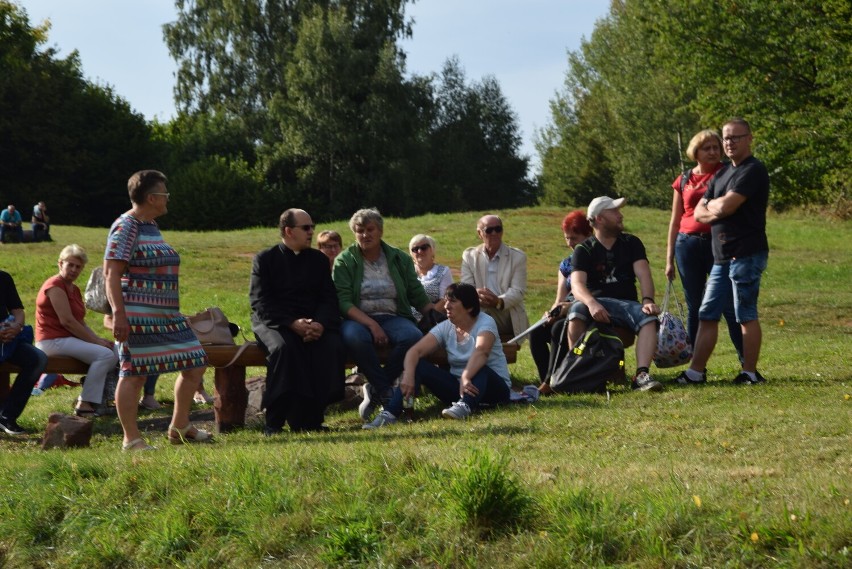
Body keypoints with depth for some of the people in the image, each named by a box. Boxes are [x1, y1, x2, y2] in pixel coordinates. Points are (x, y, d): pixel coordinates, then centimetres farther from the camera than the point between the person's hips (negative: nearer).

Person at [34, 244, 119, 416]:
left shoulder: (74, 289, 19)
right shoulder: (55, 286, -11)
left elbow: (80, 322, 16)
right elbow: (66, 321, -19)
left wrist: (97, 338, -3)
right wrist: (94, 340, -16)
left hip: (70, 338, 10)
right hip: (53, 341, -10)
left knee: (115, 351, 0)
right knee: (105, 354, -24)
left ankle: (95, 398, 1)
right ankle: (84, 404, -21)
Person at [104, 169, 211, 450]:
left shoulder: (151, 226, 18)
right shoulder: (126, 227, -10)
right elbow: (111, 272, -17)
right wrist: (118, 313, -25)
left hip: (166, 315, 10)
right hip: (137, 317, -10)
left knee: (195, 365, 9)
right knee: (134, 373, -6)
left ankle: (179, 427, 21)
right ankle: (132, 439, 1)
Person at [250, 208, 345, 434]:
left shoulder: (319, 259, 15)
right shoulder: (265, 259, 4)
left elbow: (329, 298, 7)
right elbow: (260, 303, -6)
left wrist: (320, 324, -16)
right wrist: (292, 323, -21)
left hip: (314, 322, 3)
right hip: (273, 322, -3)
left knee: (333, 346, -28)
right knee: (284, 347, -36)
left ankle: (311, 419, -22)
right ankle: (274, 421, -28)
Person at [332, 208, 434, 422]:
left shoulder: (400, 259, 12)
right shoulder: (344, 261, 4)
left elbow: (419, 298, 11)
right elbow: (343, 301, -7)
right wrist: (371, 325, -20)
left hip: (393, 318, 2)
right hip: (358, 319, -2)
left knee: (413, 336, -31)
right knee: (354, 337, -38)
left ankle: (376, 390, -15)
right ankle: (386, 391, -23)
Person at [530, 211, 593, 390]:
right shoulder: (566, 264, 18)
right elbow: (560, 300, 13)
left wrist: (570, 307, -24)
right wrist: (551, 313, -10)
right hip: (566, 315, 6)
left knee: (559, 329, -34)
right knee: (536, 332, -22)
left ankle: (551, 381, -29)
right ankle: (546, 381, -23)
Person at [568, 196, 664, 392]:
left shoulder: (631, 243, 10)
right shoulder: (584, 250, 3)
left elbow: (643, 274, -4)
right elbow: (577, 284, -14)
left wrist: (647, 300, -25)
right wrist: (591, 303, -37)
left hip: (626, 303, 2)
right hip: (596, 303, -2)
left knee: (648, 319, -30)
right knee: (577, 310, -35)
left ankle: (642, 374, -42)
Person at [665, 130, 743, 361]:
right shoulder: (684, 181, 11)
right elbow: (675, 222, 14)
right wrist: (669, 259, 10)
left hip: (719, 244, -3)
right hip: (688, 244, 3)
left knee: (730, 307, -8)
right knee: (694, 309, 7)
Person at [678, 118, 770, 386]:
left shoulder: (753, 171, -9)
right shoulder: (722, 174, 20)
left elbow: (726, 206, -19)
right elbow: (699, 212, 16)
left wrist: (712, 205, 2)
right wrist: (716, 213, -5)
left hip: (746, 254, -9)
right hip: (722, 256, 9)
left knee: (746, 316, -4)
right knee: (707, 316, 8)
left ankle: (750, 373, 3)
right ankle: (695, 372, 11)